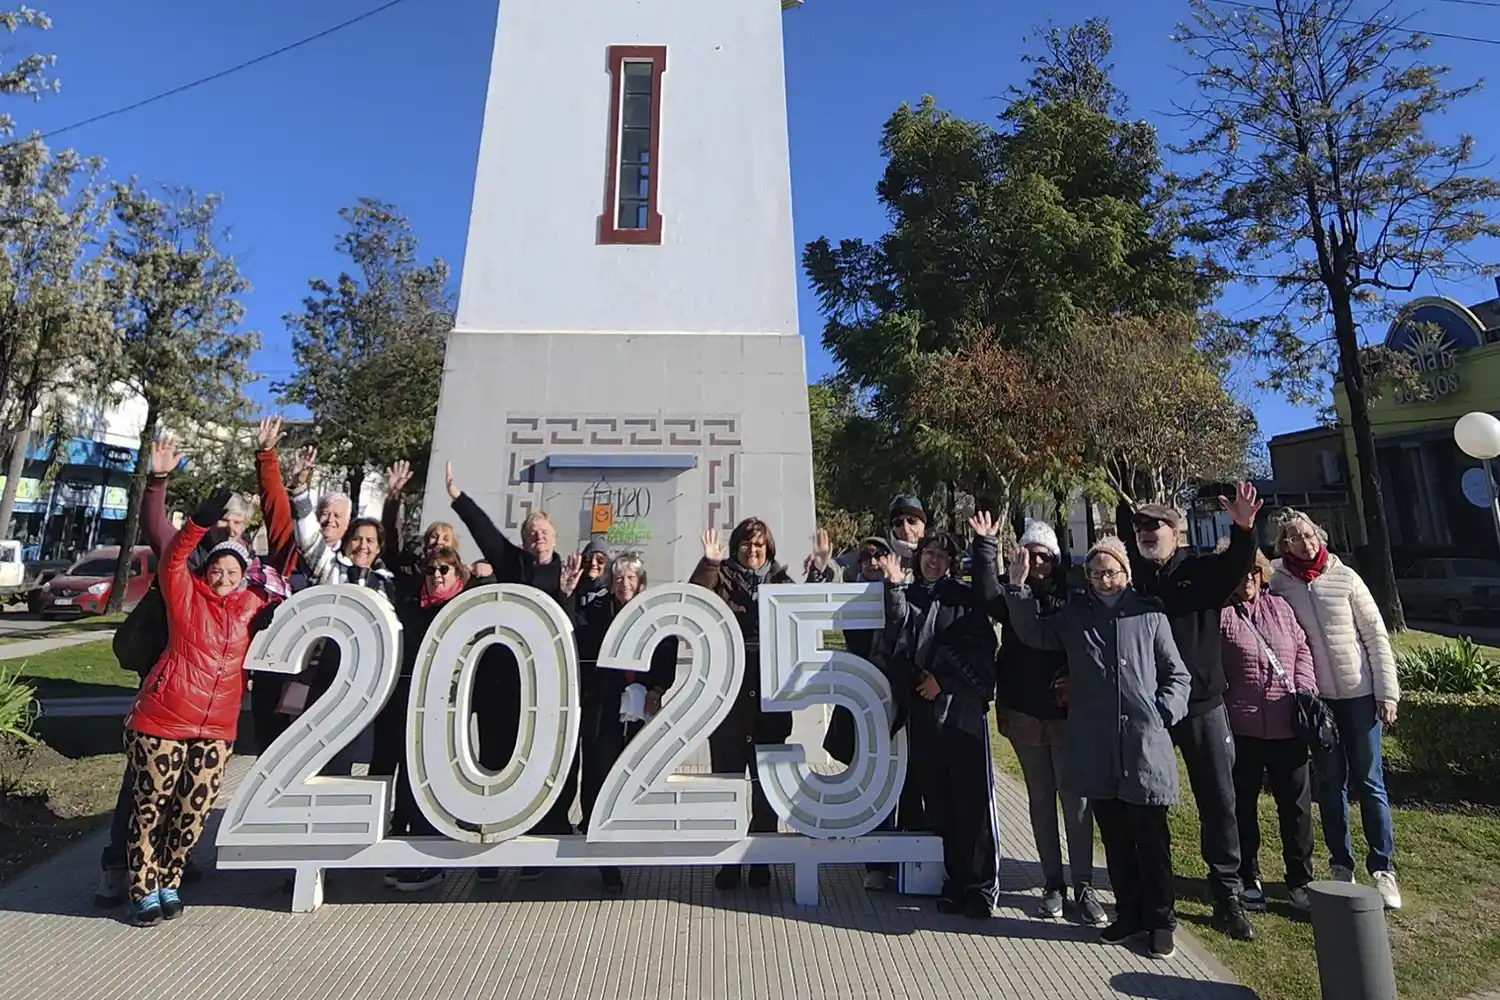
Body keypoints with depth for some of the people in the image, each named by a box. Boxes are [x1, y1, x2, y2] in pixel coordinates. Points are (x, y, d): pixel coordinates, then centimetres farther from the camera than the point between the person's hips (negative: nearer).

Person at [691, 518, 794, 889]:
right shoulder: (721, 577, 3)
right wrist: (708, 563, -23)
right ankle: (728, 859, 21)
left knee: (765, 779, 11)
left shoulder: (780, 581, 8)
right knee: (726, 776, 7)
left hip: (770, 694, 1)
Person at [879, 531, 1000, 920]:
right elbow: (897, 636, -6)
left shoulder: (965, 597, 4)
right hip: (923, 709, 3)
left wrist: (944, 680, -9)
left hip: (962, 707, -3)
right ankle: (955, 880, 21)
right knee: (938, 800, 9)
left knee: (972, 798, -1)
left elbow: (980, 647, -3)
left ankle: (982, 885, 12)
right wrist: (895, 585, -14)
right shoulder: (906, 595, 11)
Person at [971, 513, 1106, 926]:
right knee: (1040, 801, 12)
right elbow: (988, 594, -19)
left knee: (1076, 799, 2)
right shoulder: (1013, 595, 2)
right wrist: (986, 545, -19)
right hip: (1024, 714, 2)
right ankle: (1053, 884, 24)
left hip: (1067, 713, -1)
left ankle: (1084, 886, 16)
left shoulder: (1071, 596, -1)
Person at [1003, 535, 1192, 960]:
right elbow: (1035, 633, 3)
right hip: (1096, 747, 2)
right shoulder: (1074, 613, 7)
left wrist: (1163, 714, -6)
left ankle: (1161, 919, 25)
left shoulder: (1150, 614, 2)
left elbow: (1178, 675, 7)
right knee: (1114, 837, 14)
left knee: (1151, 837, 7)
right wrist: (1018, 587, -7)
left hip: (1145, 745, -2)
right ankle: (1128, 912, 31)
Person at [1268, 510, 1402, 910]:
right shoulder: (1278, 583, -4)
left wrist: (1387, 692, -4)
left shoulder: (1345, 577, -4)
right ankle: (1342, 865, 21)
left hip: (1359, 693, 0)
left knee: (1369, 781, 5)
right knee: (1330, 783, 9)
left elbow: (1376, 636, -1)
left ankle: (1383, 867, 18)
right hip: (1315, 697, 0)